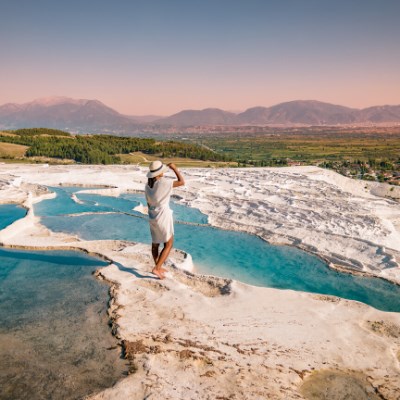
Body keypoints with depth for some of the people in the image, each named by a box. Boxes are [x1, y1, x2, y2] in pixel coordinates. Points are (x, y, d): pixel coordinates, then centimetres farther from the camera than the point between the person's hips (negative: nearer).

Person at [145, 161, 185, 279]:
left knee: (155, 244, 19)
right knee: (168, 245, 6)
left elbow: (149, 204, 10)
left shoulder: (147, 185, 1)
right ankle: (157, 268, 0)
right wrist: (174, 168, -5)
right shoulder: (163, 183, -21)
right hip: (163, 218, -7)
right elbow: (182, 182, -16)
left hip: (153, 218, 7)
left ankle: (158, 267, 34)